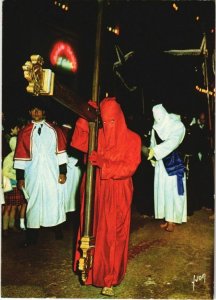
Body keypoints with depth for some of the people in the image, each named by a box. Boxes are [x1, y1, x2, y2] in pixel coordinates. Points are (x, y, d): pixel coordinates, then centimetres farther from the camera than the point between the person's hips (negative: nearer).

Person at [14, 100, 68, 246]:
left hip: (52, 172, -1)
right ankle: (32, 235, 14)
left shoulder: (54, 130, 4)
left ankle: (58, 228, 22)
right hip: (33, 173, 1)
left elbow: (60, 151, 2)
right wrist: (20, 177, 1)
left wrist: (63, 172, -3)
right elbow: (20, 156, 4)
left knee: (54, 200, 3)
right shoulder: (24, 132, 6)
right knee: (33, 201, 5)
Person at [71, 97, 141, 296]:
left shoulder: (132, 139, -5)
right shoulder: (98, 135, 4)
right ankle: (93, 270, 29)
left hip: (117, 196, -3)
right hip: (96, 192, 3)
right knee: (94, 231, 10)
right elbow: (79, 143, -4)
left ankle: (109, 279, 16)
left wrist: (103, 163, -23)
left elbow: (129, 167, -12)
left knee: (113, 235, 3)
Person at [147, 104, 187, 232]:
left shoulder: (176, 125, -9)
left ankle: (172, 220, 8)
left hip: (173, 163, -5)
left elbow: (173, 141, -23)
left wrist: (155, 151, -29)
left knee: (172, 191, -2)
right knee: (162, 190, 7)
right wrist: (152, 156, -3)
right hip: (161, 163, 5)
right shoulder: (156, 126, 6)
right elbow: (153, 143, 11)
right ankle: (167, 219, 18)